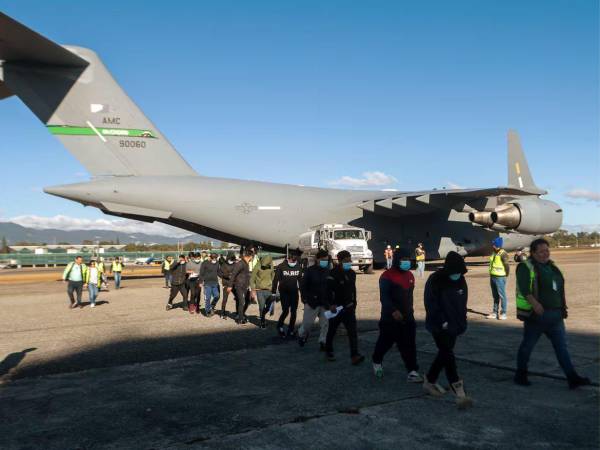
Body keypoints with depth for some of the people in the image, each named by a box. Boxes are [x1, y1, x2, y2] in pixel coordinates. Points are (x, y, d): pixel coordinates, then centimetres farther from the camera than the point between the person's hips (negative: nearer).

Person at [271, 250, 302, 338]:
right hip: (284, 292, -4)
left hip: (294, 292, 4)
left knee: (293, 311, 5)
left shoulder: (298, 267, 3)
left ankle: (291, 330, 17)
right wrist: (274, 293, -5)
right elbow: (275, 280, -4)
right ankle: (280, 326, 16)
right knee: (285, 311, -9)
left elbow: (300, 280, 13)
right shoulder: (281, 267, -8)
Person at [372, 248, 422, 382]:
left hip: (407, 317, 6)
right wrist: (393, 311, -33)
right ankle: (377, 362, 35)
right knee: (385, 341, 10)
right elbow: (384, 297, -22)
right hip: (390, 317, -5)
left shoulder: (409, 275, 9)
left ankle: (412, 372, 3)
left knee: (409, 345, 1)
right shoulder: (387, 276, -15)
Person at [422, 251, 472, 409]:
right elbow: (431, 304, -16)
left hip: (454, 325, 7)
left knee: (445, 353, 14)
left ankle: (430, 381, 32)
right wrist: (442, 322, -18)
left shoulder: (461, 280, 3)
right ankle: (459, 393, -14)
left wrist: (461, 322, 5)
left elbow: (462, 303, 12)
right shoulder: (435, 280, -16)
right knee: (448, 355, -11)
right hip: (439, 326, -7)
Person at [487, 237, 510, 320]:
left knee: (502, 295, -1)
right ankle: (495, 312, 18)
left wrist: (505, 276, 0)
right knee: (495, 296, 12)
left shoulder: (503, 254, -14)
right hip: (492, 277, 8)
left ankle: (503, 313, 5)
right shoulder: (494, 253, 12)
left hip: (500, 278, -8)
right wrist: (491, 277, 16)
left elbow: (506, 266, -13)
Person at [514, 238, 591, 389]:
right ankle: (520, 375, 19)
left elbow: (559, 288, 22)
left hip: (555, 315, 7)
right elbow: (524, 289, -23)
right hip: (536, 315, -7)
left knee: (561, 346, 5)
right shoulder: (526, 267, -10)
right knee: (527, 345, 6)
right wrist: (534, 303, -35)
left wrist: (563, 307, 20)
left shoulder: (552, 266, 14)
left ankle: (572, 378, 7)